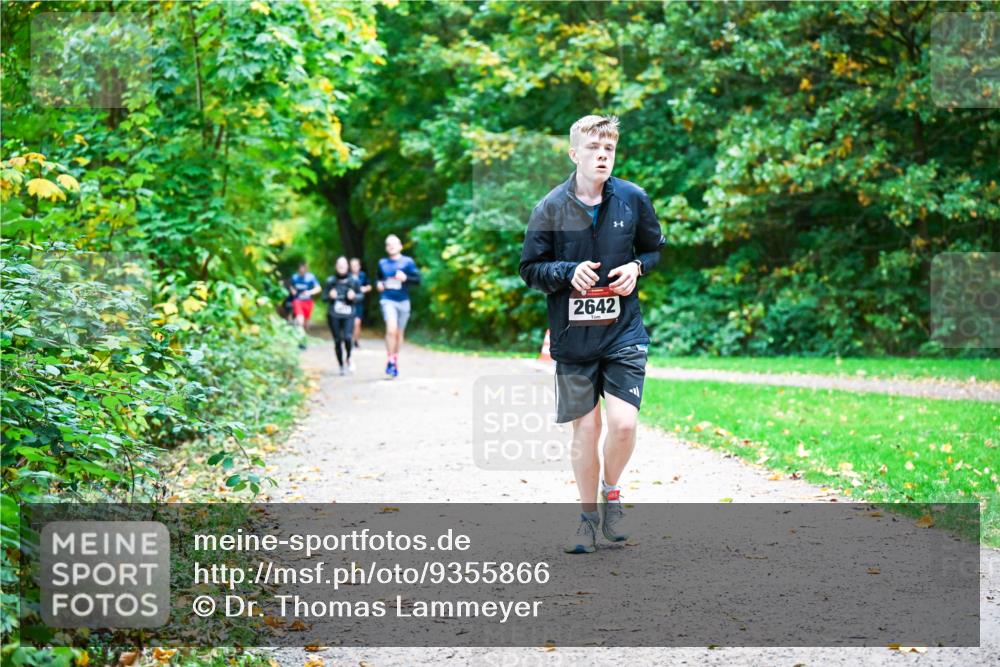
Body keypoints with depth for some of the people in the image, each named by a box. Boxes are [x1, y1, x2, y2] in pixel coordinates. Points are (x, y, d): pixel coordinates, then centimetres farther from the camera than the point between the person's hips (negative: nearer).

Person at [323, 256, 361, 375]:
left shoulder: (353, 280, 3)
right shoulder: (330, 281, 3)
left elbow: (360, 295, 12)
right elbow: (324, 297, 9)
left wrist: (354, 296, -10)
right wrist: (330, 296, -13)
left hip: (348, 315, -1)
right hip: (333, 315, 1)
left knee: (347, 337, -20)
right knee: (337, 341, 3)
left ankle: (348, 358, 9)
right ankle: (341, 366, 19)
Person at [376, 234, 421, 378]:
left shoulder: (408, 262, 2)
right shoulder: (382, 263, 10)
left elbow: (418, 279, -1)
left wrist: (406, 278, -18)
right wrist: (378, 284, 4)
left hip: (403, 301, 1)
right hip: (388, 300, -1)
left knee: (399, 333, 11)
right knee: (391, 329, -22)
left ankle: (395, 360, 30)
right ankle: (390, 361, -13)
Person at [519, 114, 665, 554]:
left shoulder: (633, 199, 0)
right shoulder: (551, 208, -4)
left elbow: (655, 249, 16)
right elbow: (529, 268, 2)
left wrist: (636, 267, -6)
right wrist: (569, 272, -16)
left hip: (624, 332, 1)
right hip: (573, 335, 0)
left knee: (623, 423, -12)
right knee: (585, 428, 4)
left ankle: (611, 492, 18)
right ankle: (588, 514, 23)